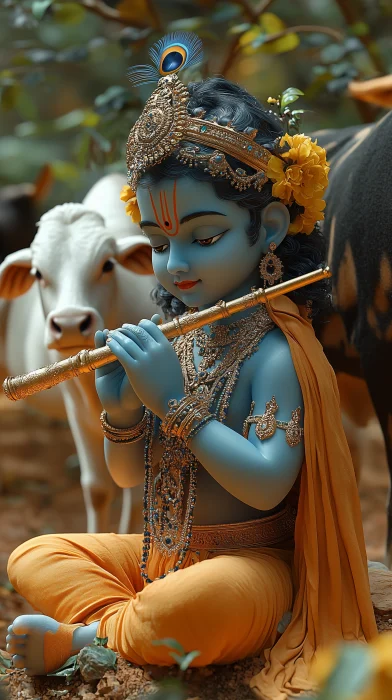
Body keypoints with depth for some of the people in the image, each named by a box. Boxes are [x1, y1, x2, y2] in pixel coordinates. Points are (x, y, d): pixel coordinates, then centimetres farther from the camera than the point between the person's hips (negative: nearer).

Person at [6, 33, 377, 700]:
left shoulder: (276, 350, -17)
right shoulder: (168, 340, 4)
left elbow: (267, 483, -28)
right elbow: (129, 476, 10)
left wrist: (176, 403, -26)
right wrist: (122, 413, -12)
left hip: (250, 566, -8)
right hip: (162, 554, 8)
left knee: (195, 605, -37)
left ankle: (88, 639, -10)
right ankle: (128, 623, -12)